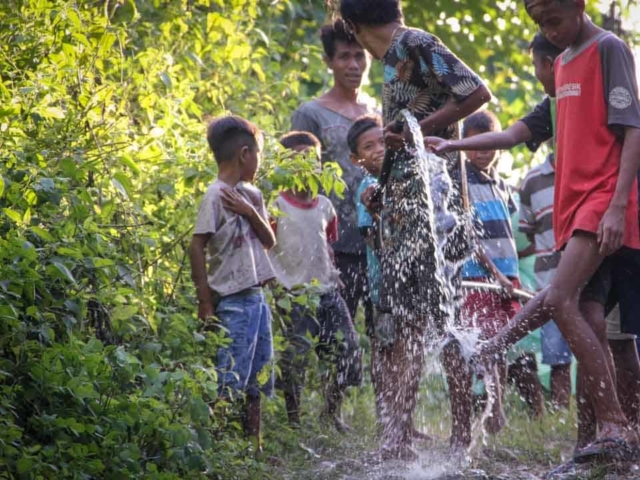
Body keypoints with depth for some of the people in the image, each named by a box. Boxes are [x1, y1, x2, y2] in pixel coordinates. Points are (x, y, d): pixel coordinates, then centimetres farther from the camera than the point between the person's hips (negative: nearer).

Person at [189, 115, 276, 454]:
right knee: (230, 383, -6)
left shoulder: (251, 195, 11)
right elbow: (197, 247, -14)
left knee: (256, 380, 14)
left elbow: (269, 241, 10)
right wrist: (205, 303, -15)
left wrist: (251, 213, -9)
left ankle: (253, 445, 22)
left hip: (257, 296, 8)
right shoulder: (216, 195, -12)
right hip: (233, 301, -8)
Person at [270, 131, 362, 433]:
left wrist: (333, 276, 11)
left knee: (348, 352, 1)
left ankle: (332, 412, 19)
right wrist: (279, 284, -16)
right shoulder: (277, 207, -7)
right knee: (295, 358, -5)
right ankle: (293, 418, 10)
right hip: (295, 295, -6)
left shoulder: (325, 206, 12)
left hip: (327, 292, 6)